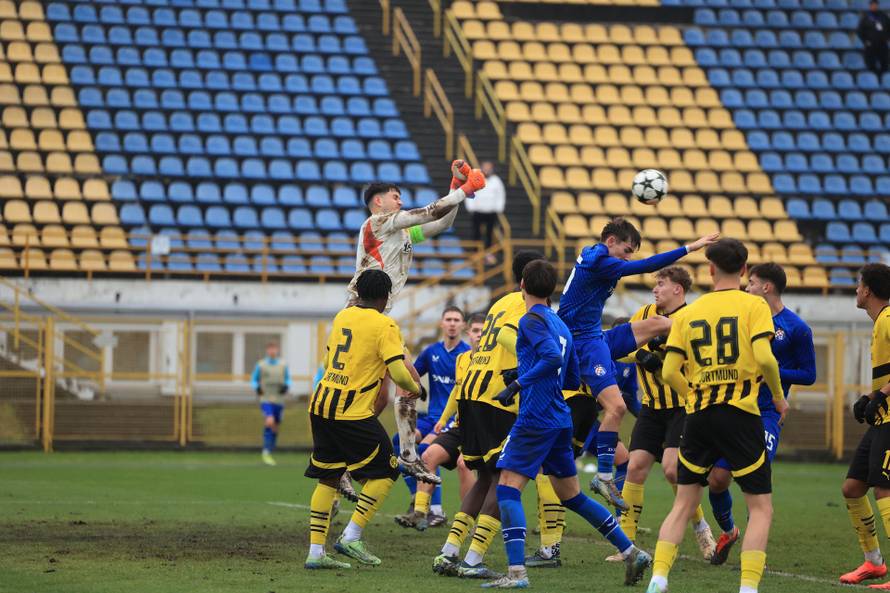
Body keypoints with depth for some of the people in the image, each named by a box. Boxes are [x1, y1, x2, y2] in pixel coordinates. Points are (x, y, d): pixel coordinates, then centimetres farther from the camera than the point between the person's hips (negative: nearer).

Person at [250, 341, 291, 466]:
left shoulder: (283, 365, 7)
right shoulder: (261, 365, 0)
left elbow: (288, 379, 15)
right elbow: (253, 380, 9)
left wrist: (286, 386, -6)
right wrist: (257, 388, -11)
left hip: (279, 400, 4)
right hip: (266, 400, -4)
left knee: (275, 427, 9)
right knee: (270, 422, -25)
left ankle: (269, 454, 22)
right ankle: (266, 452, -15)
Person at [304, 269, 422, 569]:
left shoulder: (342, 317, 12)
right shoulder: (384, 326, -8)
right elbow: (399, 374, -16)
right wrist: (415, 388, 6)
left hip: (321, 406, 7)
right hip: (353, 413, -7)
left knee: (327, 478, 13)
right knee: (385, 472, 7)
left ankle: (316, 550, 9)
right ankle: (351, 536, 0)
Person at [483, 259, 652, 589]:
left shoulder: (532, 320, -7)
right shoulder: (560, 324, 18)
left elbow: (552, 356, -25)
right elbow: (573, 381, 23)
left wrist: (518, 384, -20)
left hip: (535, 419, -9)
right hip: (560, 420, 9)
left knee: (508, 488, -9)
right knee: (571, 496, 17)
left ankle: (516, 572, -20)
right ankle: (632, 552, 19)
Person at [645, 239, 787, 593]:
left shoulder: (687, 313, 8)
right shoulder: (753, 305, -2)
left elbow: (670, 372, 3)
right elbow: (764, 358, -15)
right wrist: (779, 397, 1)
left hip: (698, 416, 4)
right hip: (740, 415, -3)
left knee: (683, 505, 14)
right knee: (761, 508, 4)